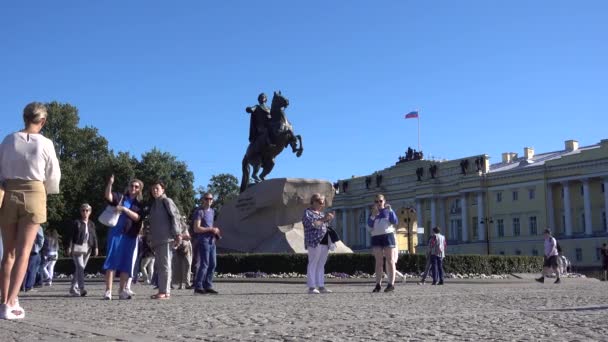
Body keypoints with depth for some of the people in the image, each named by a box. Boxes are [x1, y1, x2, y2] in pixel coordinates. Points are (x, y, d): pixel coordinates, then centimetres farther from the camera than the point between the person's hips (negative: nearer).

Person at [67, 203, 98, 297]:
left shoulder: (92, 224, 14)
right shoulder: (76, 222, 3)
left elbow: (94, 237, 13)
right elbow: (71, 236, 0)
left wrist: (96, 248, 3)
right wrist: (69, 247, -7)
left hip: (87, 249, 4)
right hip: (77, 247, -4)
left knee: (80, 268, 8)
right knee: (80, 267, -15)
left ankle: (73, 289, 16)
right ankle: (81, 288, -21)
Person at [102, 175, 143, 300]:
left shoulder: (139, 204, 12)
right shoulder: (120, 197, 9)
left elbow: (137, 218, -4)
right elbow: (108, 196, -11)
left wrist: (124, 209, -17)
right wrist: (110, 184, -27)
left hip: (130, 236, 3)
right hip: (116, 233, -3)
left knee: (126, 263, 3)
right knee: (112, 261, -9)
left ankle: (122, 291, 7)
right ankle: (108, 291, -13)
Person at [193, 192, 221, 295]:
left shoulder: (212, 211, 18)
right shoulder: (200, 212, -7)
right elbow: (196, 229, -14)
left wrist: (216, 232, 8)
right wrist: (211, 229, -16)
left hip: (212, 241, 8)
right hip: (203, 241, -8)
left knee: (212, 265, 7)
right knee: (204, 264, -9)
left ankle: (208, 286, 12)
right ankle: (198, 286, -4)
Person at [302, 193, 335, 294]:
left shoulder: (321, 213, 21)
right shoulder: (307, 212, -1)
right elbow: (311, 224, -17)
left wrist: (329, 219, 9)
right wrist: (323, 219, -20)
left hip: (325, 242, 8)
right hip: (314, 242, -8)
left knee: (321, 265, 6)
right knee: (313, 264, -8)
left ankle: (321, 286, 8)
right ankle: (311, 287, -8)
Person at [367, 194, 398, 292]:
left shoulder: (388, 210, 11)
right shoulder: (372, 213, 16)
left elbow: (395, 222, -4)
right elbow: (369, 228, 4)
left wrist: (390, 210, -12)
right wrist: (373, 216, -7)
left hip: (388, 236, -2)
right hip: (376, 237, 2)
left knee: (390, 261, -5)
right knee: (378, 262, 0)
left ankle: (391, 284, -8)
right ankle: (378, 284, -1)